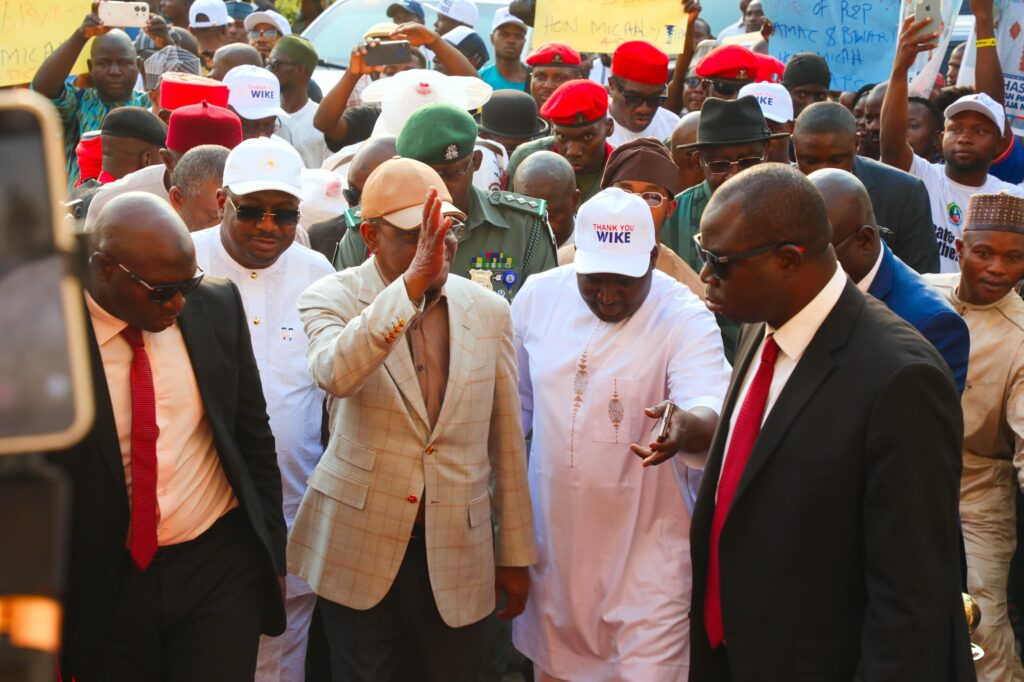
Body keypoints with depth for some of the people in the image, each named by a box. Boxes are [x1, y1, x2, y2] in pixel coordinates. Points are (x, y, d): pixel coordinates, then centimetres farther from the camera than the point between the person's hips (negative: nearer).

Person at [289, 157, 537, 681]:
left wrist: (515, 554, 11)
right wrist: (414, 283, -35)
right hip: (359, 550, -2)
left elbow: (507, 441, 9)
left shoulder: (488, 310, 4)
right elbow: (336, 374, -28)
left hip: (457, 555, 2)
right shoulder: (333, 298, -4)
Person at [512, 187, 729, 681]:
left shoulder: (684, 319, -14)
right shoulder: (538, 296, -2)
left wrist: (689, 426, -52)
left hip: (647, 549, -4)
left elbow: (711, 413, -29)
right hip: (552, 542, 4)